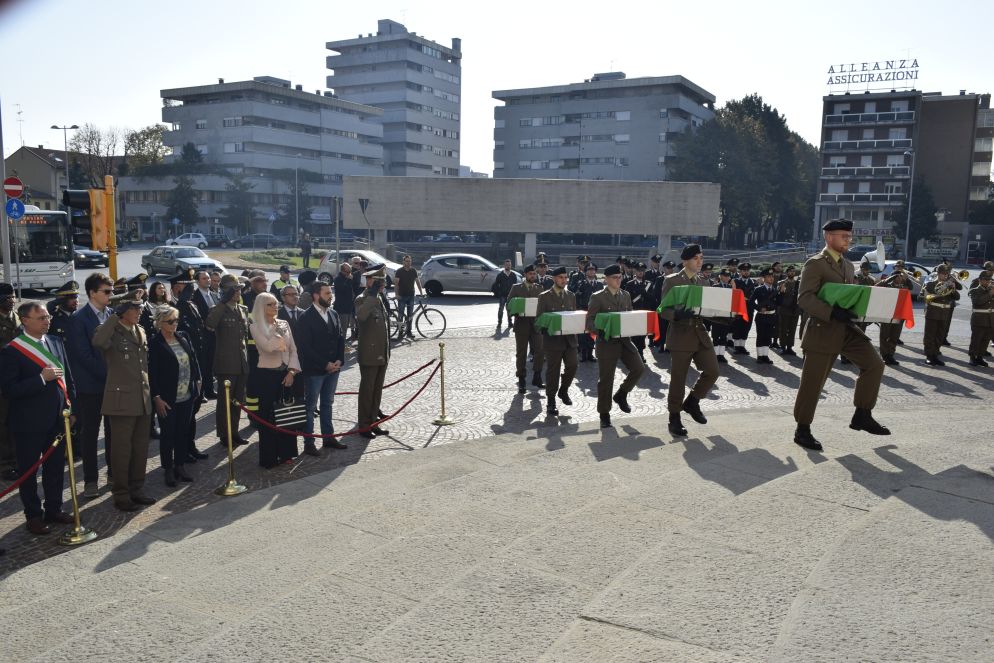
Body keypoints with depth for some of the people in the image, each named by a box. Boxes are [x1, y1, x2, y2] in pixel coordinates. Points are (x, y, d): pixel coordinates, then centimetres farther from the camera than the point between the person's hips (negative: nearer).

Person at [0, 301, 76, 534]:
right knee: (28, 471, 10)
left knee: (56, 467, 15)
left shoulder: (56, 342, 6)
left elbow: (67, 375, 13)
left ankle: (54, 509, 30)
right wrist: (41, 378, -25)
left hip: (57, 418, 5)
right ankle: (33, 516, 23)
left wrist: (71, 403, 6)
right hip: (29, 424, -5)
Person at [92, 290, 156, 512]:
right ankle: (121, 494, 14)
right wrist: (116, 314, -30)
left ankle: (136, 489, 25)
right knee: (122, 449, 2)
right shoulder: (112, 332, -9)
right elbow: (98, 341, -34)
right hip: (122, 400, -7)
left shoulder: (140, 331, 13)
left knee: (141, 447, 13)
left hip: (143, 400, 7)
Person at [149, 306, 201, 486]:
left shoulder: (184, 338, 6)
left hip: (187, 396, 5)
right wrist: (156, 397, -14)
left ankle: (180, 466, 25)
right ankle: (168, 469, 18)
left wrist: (197, 381, 8)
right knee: (167, 434, 6)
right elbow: (152, 373, -12)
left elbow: (194, 360, 14)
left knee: (183, 432, 12)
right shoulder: (154, 344, -11)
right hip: (167, 399, -5)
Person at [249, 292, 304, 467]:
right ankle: (269, 458, 13)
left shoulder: (284, 324, 8)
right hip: (266, 375, -4)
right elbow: (267, 346, -21)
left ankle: (286, 453, 22)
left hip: (286, 374, 5)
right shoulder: (255, 327, -6)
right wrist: (278, 331, -6)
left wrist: (292, 371, -4)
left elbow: (293, 349, 7)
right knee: (268, 416, 2)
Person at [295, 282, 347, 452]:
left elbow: (341, 338, 10)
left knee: (327, 404, 16)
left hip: (333, 367, 6)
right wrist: (325, 364, -15)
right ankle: (308, 443, 11)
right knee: (310, 406, 4)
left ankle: (328, 437, 26)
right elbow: (305, 347, -15)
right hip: (314, 369, -6)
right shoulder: (306, 318, -13)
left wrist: (339, 360, -4)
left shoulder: (333, 314, 7)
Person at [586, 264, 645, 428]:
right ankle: (604, 414, 14)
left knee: (639, 368, -9)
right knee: (605, 378, 0)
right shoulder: (597, 297, -4)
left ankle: (621, 395, 17)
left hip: (625, 340, 5)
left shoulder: (626, 295, 12)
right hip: (607, 342, -5)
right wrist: (600, 331, -25)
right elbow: (590, 321, -8)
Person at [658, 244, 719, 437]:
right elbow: (664, 309, -8)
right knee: (678, 379, -1)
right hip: (681, 335, -5)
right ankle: (674, 419, 13)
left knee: (712, 371, -4)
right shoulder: (671, 280, -3)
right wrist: (678, 314, -28)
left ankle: (692, 403, 20)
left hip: (701, 334, 5)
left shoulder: (702, 282, 15)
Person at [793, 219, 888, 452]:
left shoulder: (848, 266, 16)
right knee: (813, 382, -1)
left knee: (874, 364, -1)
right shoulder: (815, 264, -9)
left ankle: (862, 416, 12)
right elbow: (804, 297, -19)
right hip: (822, 330, -8)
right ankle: (802, 430, 12)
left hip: (847, 328, 8)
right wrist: (832, 312, -30)